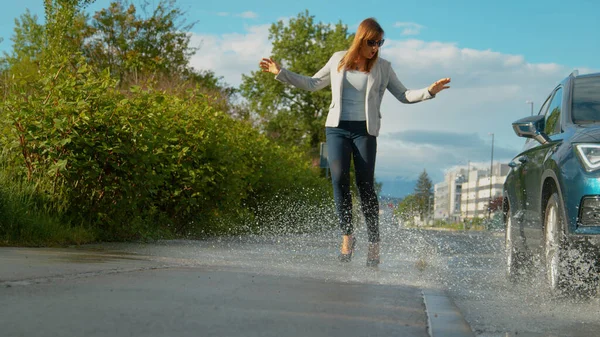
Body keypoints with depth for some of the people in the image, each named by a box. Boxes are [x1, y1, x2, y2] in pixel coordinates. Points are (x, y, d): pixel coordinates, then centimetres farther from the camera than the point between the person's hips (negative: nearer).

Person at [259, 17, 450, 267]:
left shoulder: (382, 68, 5)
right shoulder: (338, 60, 9)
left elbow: (404, 96, 5)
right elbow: (313, 84, 18)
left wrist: (429, 92, -12)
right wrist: (281, 73, 13)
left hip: (365, 131, -1)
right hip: (337, 128, 1)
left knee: (365, 185, -8)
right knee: (339, 180, -15)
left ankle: (374, 244, -4)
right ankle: (347, 236, -6)